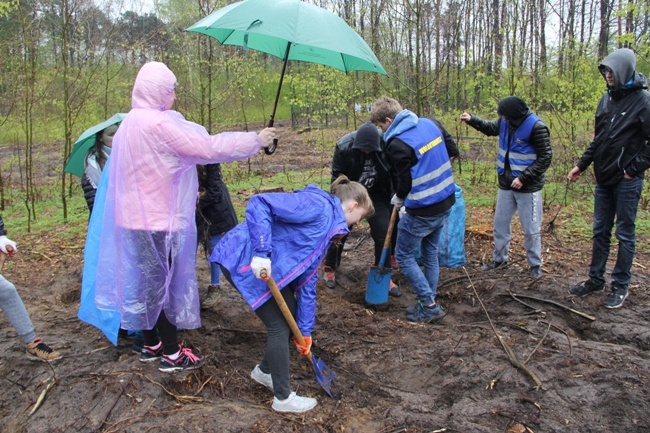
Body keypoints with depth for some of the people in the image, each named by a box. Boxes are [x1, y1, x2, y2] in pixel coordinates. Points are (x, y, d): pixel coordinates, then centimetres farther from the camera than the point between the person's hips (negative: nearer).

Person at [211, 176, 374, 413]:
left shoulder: (327, 229, 14)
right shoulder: (317, 205, -15)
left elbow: (307, 282, 16)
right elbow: (259, 203, -24)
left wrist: (305, 330, 18)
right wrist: (262, 251, -30)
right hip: (244, 261, -10)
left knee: (290, 316, 15)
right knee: (279, 324, -2)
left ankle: (264, 370, 38)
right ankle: (283, 398, 16)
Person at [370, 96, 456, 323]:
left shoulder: (398, 144, -20)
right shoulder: (429, 123, 5)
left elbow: (406, 180, -14)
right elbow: (449, 151, 15)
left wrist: (398, 198, 9)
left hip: (423, 210, -8)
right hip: (446, 201, 9)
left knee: (404, 257, 8)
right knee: (430, 253, 20)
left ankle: (429, 307, 10)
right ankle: (428, 303, 29)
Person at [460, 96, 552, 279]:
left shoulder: (536, 127, -20)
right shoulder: (506, 121, -2)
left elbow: (545, 157, -16)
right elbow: (491, 128, 21)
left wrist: (524, 178, -21)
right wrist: (472, 119, 5)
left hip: (528, 187, -6)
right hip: (506, 184, 6)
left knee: (531, 229, 5)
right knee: (500, 224, 16)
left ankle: (535, 264, 22)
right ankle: (499, 258, 33)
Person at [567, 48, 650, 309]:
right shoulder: (607, 99, 10)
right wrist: (581, 165, 14)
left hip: (627, 181, -7)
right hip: (604, 178, 7)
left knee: (625, 234, 3)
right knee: (600, 231, 13)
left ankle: (620, 286, 14)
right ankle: (595, 280, 24)